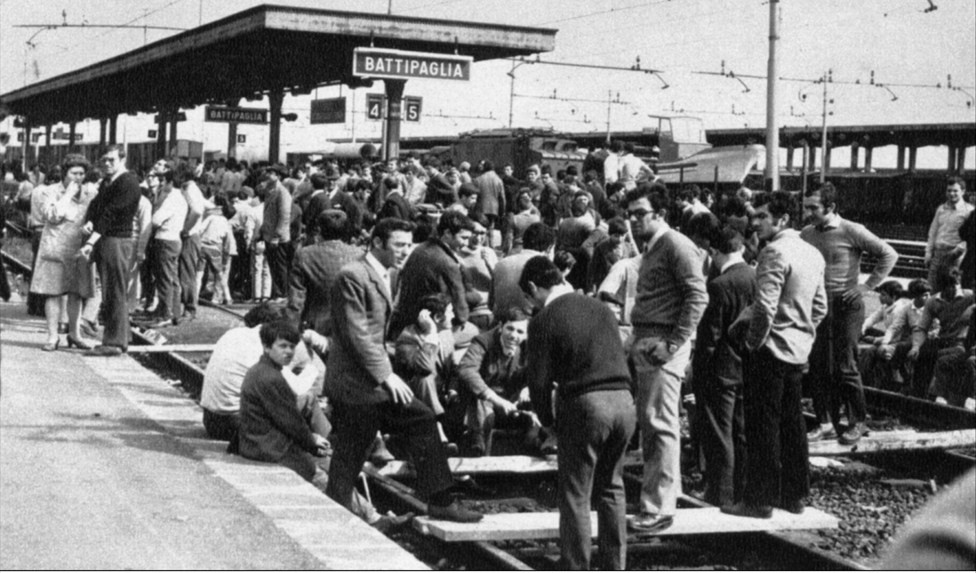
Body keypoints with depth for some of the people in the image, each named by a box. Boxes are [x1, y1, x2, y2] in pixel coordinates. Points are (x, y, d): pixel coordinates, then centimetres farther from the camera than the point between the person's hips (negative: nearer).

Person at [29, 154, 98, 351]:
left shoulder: (90, 193, 8)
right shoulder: (51, 192, -1)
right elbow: (52, 216, -16)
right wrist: (68, 195, -14)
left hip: (79, 250, 3)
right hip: (56, 249, -3)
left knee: (76, 293, 8)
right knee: (53, 292, -4)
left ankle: (74, 333, 20)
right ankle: (53, 336, 1)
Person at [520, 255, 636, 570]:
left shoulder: (543, 320, -4)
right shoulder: (600, 308, 14)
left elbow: (539, 380, -7)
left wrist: (547, 419, 8)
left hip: (585, 405, -6)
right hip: (624, 401, 6)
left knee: (575, 496, 5)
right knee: (611, 487, 19)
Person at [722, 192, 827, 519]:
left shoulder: (775, 252, -17)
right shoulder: (812, 254, 11)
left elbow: (765, 308, -23)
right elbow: (820, 307, 16)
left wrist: (752, 342, -12)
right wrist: (803, 336, 19)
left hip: (771, 349, -8)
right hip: (798, 351, 9)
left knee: (763, 426, -1)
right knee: (791, 423, 15)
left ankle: (760, 500, 4)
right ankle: (794, 495, 22)